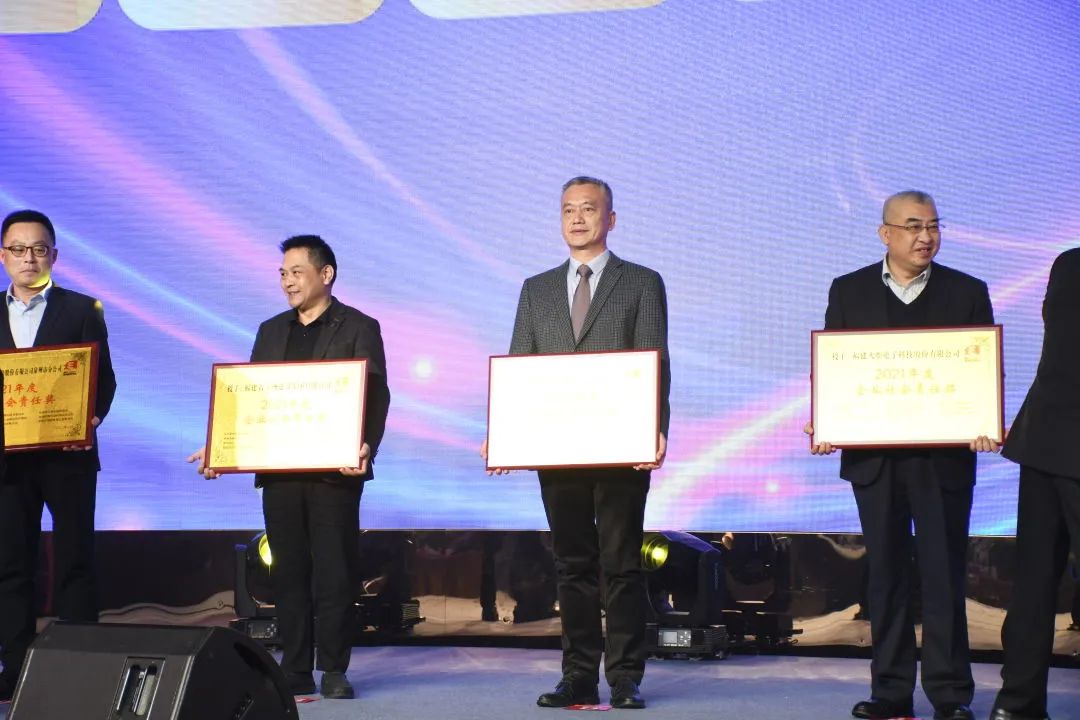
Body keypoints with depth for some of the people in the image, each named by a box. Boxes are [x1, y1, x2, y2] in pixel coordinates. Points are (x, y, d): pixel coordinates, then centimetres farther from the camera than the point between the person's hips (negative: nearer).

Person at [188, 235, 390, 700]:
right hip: (279, 469, 5)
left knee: (333, 572, -1)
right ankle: (295, 670, 12)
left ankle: (334, 670, 6)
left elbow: (375, 397, -6)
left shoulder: (359, 328, 1)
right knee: (288, 573, 6)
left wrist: (366, 447, -23)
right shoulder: (271, 331, 16)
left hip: (334, 470, -4)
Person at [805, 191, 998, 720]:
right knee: (886, 572, 7)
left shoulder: (967, 293, 6)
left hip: (944, 457, -1)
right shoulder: (848, 292, 8)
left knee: (943, 573, 0)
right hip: (874, 457, 1)